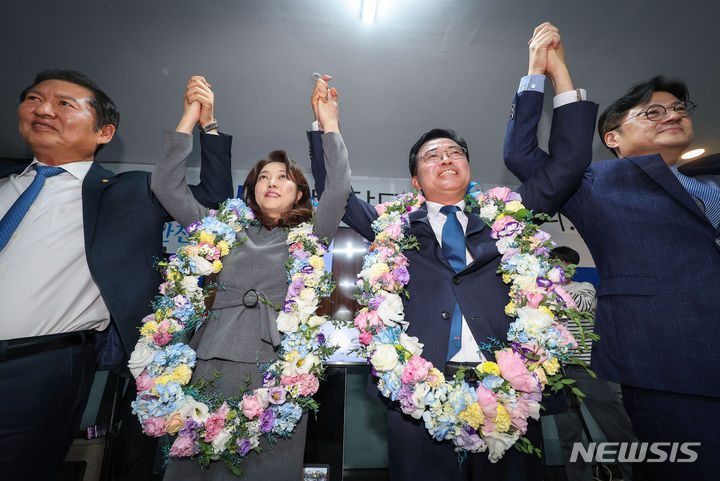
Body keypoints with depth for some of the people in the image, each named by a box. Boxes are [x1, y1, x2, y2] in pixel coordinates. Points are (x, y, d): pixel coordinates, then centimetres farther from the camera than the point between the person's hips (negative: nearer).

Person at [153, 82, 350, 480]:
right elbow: (167, 187, 12)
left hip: (279, 362, -1)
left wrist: (330, 122, -2)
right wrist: (190, 118, 10)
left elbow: (338, 189, -5)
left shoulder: (309, 237, 9)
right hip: (216, 358, 2)